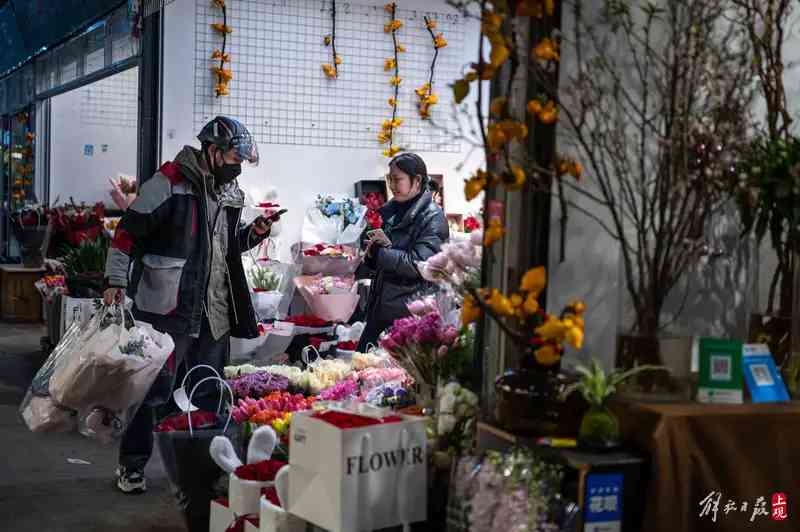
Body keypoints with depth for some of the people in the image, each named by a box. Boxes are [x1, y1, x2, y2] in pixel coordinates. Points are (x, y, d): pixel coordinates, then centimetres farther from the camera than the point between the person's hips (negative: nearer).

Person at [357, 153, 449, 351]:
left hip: (409, 314, -8)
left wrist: (379, 253, -22)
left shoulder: (432, 218, -11)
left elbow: (420, 264, -22)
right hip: (381, 308, 8)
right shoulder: (391, 210, 12)